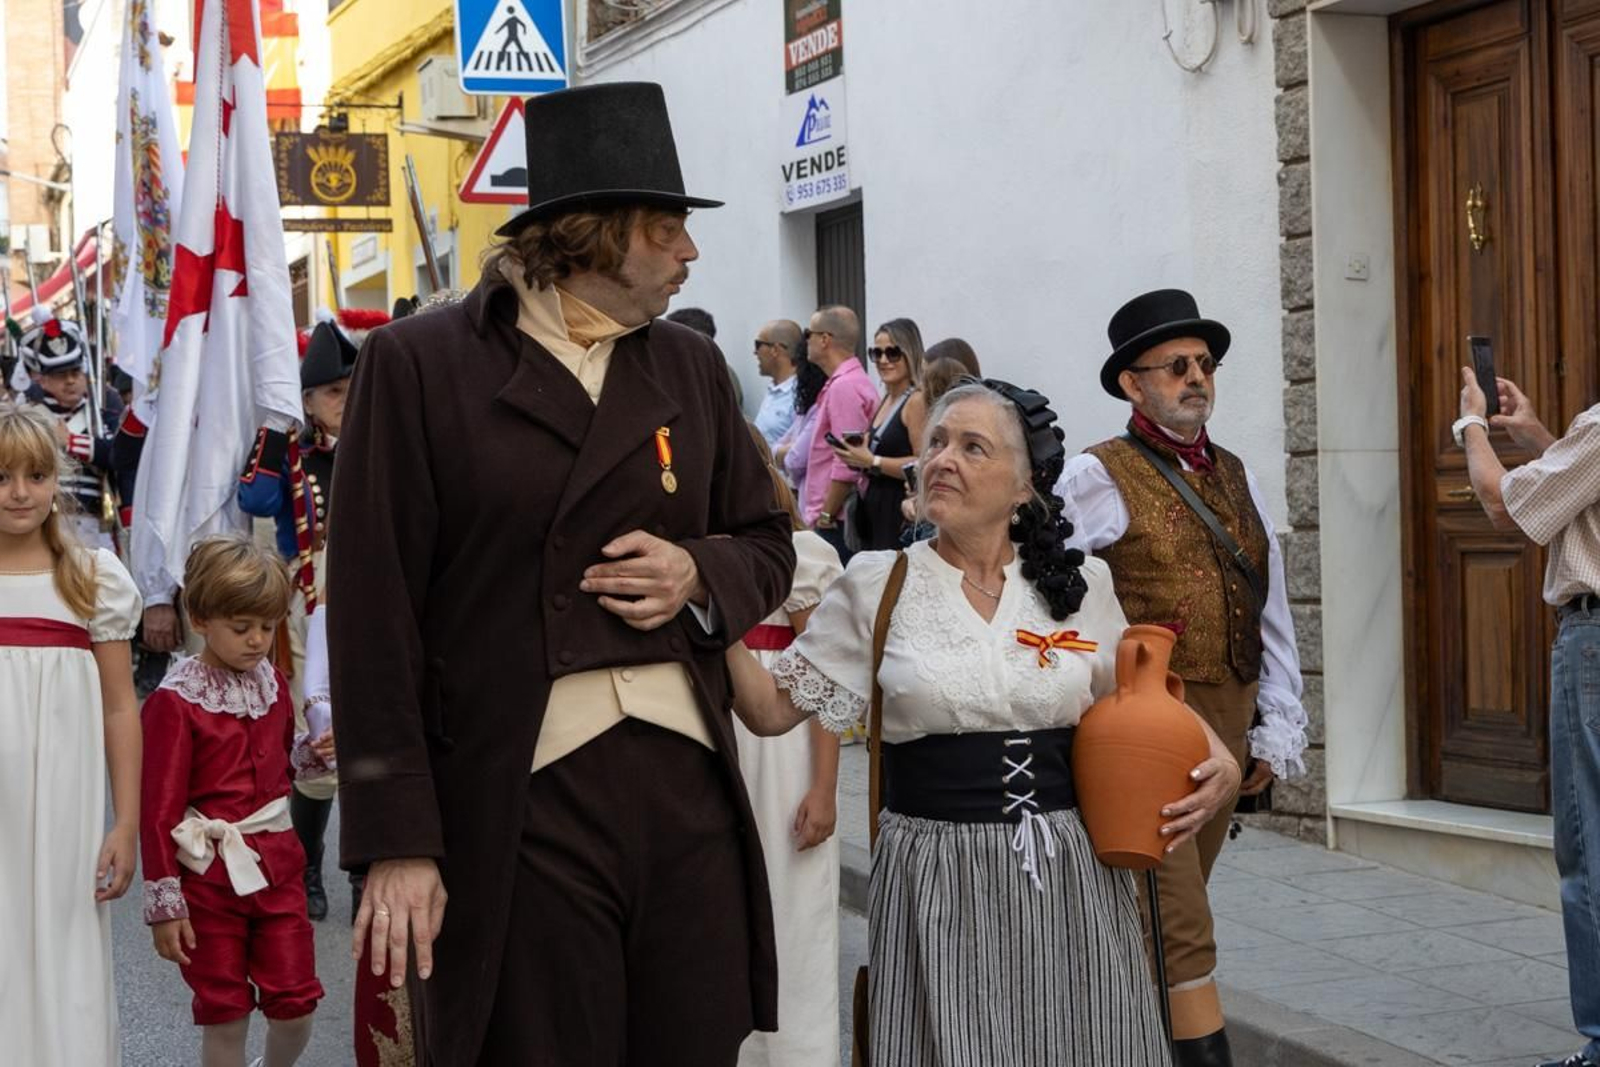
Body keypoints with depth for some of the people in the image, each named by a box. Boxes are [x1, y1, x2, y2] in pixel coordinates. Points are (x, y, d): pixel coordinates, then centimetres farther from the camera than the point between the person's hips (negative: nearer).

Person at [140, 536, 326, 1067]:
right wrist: (164, 904, -12)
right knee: (225, 1016, 5)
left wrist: (311, 752, -1)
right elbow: (159, 809, -12)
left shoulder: (273, 683, 5)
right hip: (210, 876, -5)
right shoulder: (175, 702, -13)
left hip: (277, 863, 5)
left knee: (296, 1006, 6)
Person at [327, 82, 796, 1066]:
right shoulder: (420, 365, -3)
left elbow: (769, 545, 21)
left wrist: (699, 574, -4)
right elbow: (375, 618, -5)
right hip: (516, 810, -4)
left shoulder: (692, 366, 12)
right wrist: (398, 842, -10)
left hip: (690, 788, 5)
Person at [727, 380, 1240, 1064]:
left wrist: (1214, 755, 1)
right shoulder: (876, 585, 1)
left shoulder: (1079, 583, 4)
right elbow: (773, 708, 1)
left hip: (1071, 876, 2)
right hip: (935, 883, -1)